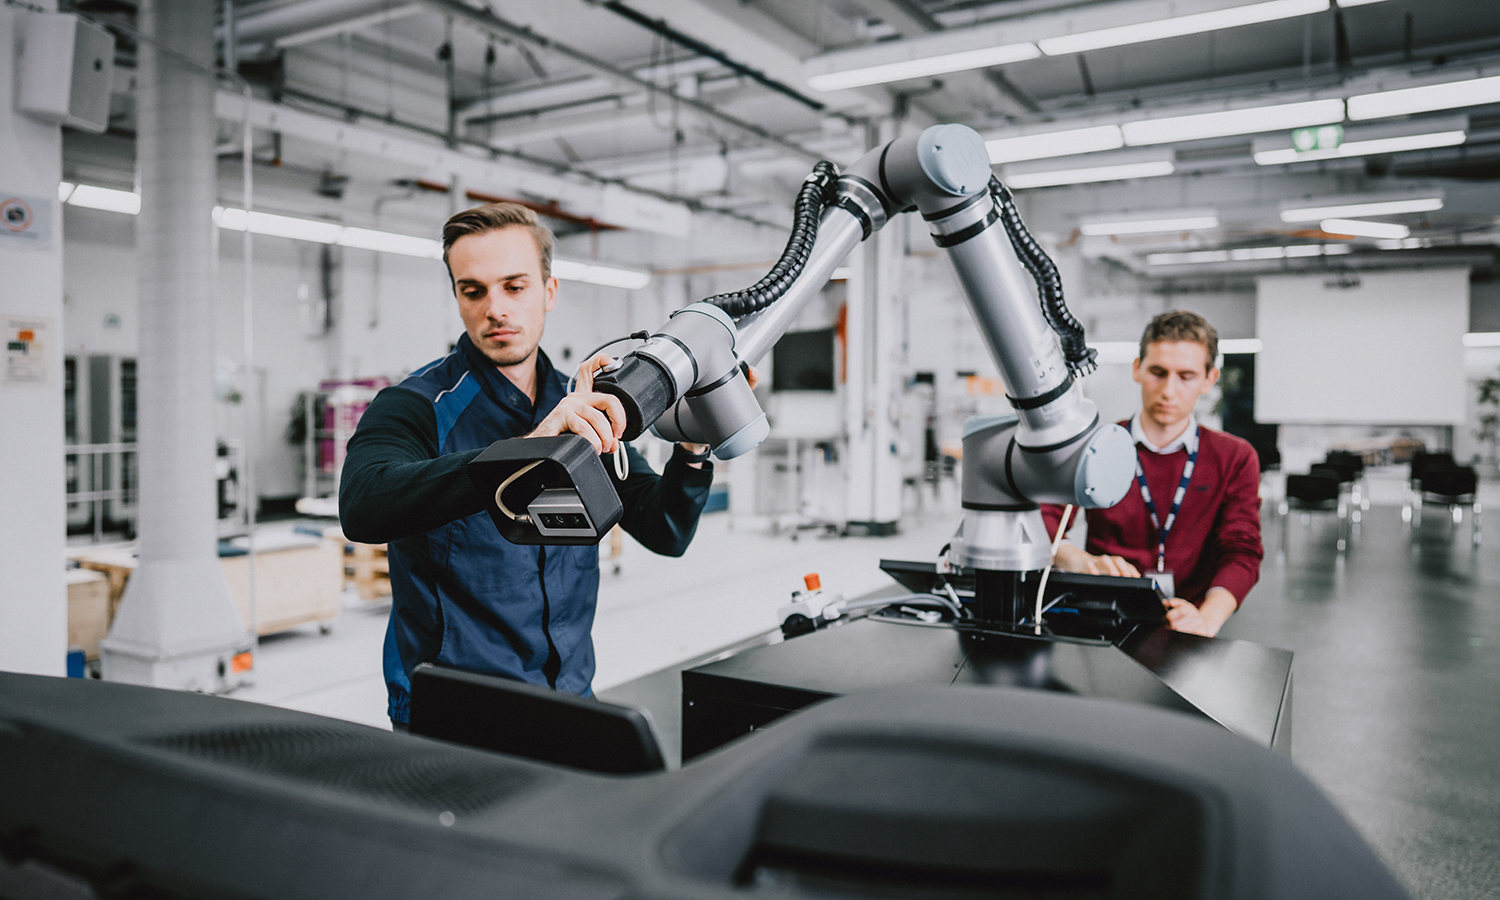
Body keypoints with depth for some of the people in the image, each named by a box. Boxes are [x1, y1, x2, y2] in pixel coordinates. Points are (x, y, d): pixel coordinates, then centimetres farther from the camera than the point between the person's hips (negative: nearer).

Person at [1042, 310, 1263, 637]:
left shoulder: (1234, 459, 12)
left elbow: (1241, 552, -1)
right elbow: (1040, 520, -2)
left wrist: (1207, 619, -22)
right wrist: (1083, 561, -26)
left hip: (1185, 634, 1)